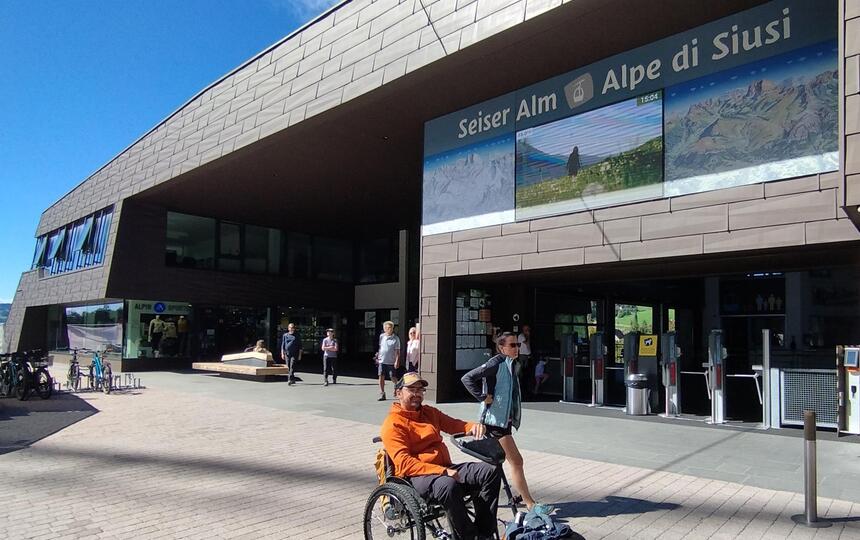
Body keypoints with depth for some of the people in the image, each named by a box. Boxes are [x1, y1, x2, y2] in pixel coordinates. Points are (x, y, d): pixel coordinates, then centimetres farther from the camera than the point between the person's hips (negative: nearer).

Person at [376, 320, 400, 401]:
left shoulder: (395, 338, -6)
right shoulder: (381, 336, 6)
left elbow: (397, 351, -7)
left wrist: (397, 361, -13)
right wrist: (378, 356, 17)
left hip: (391, 361, -3)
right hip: (382, 361, 3)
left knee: (393, 377, 2)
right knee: (381, 377, -1)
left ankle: (396, 385, 35)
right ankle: (382, 394, 6)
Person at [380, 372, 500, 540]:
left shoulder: (430, 412, 20)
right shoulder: (392, 424, -4)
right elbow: (404, 463, -15)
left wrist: (473, 427, -10)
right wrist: (443, 471, -23)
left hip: (445, 468, 7)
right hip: (416, 476, -7)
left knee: (491, 471, -13)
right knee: (449, 485, -39)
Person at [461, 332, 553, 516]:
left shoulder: (513, 365, 11)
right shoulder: (496, 363, -15)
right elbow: (467, 378, -20)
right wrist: (483, 397, -20)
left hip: (505, 419, 9)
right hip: (495, 420, -9)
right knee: (516, 461, -7)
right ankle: (531, 505, -1)